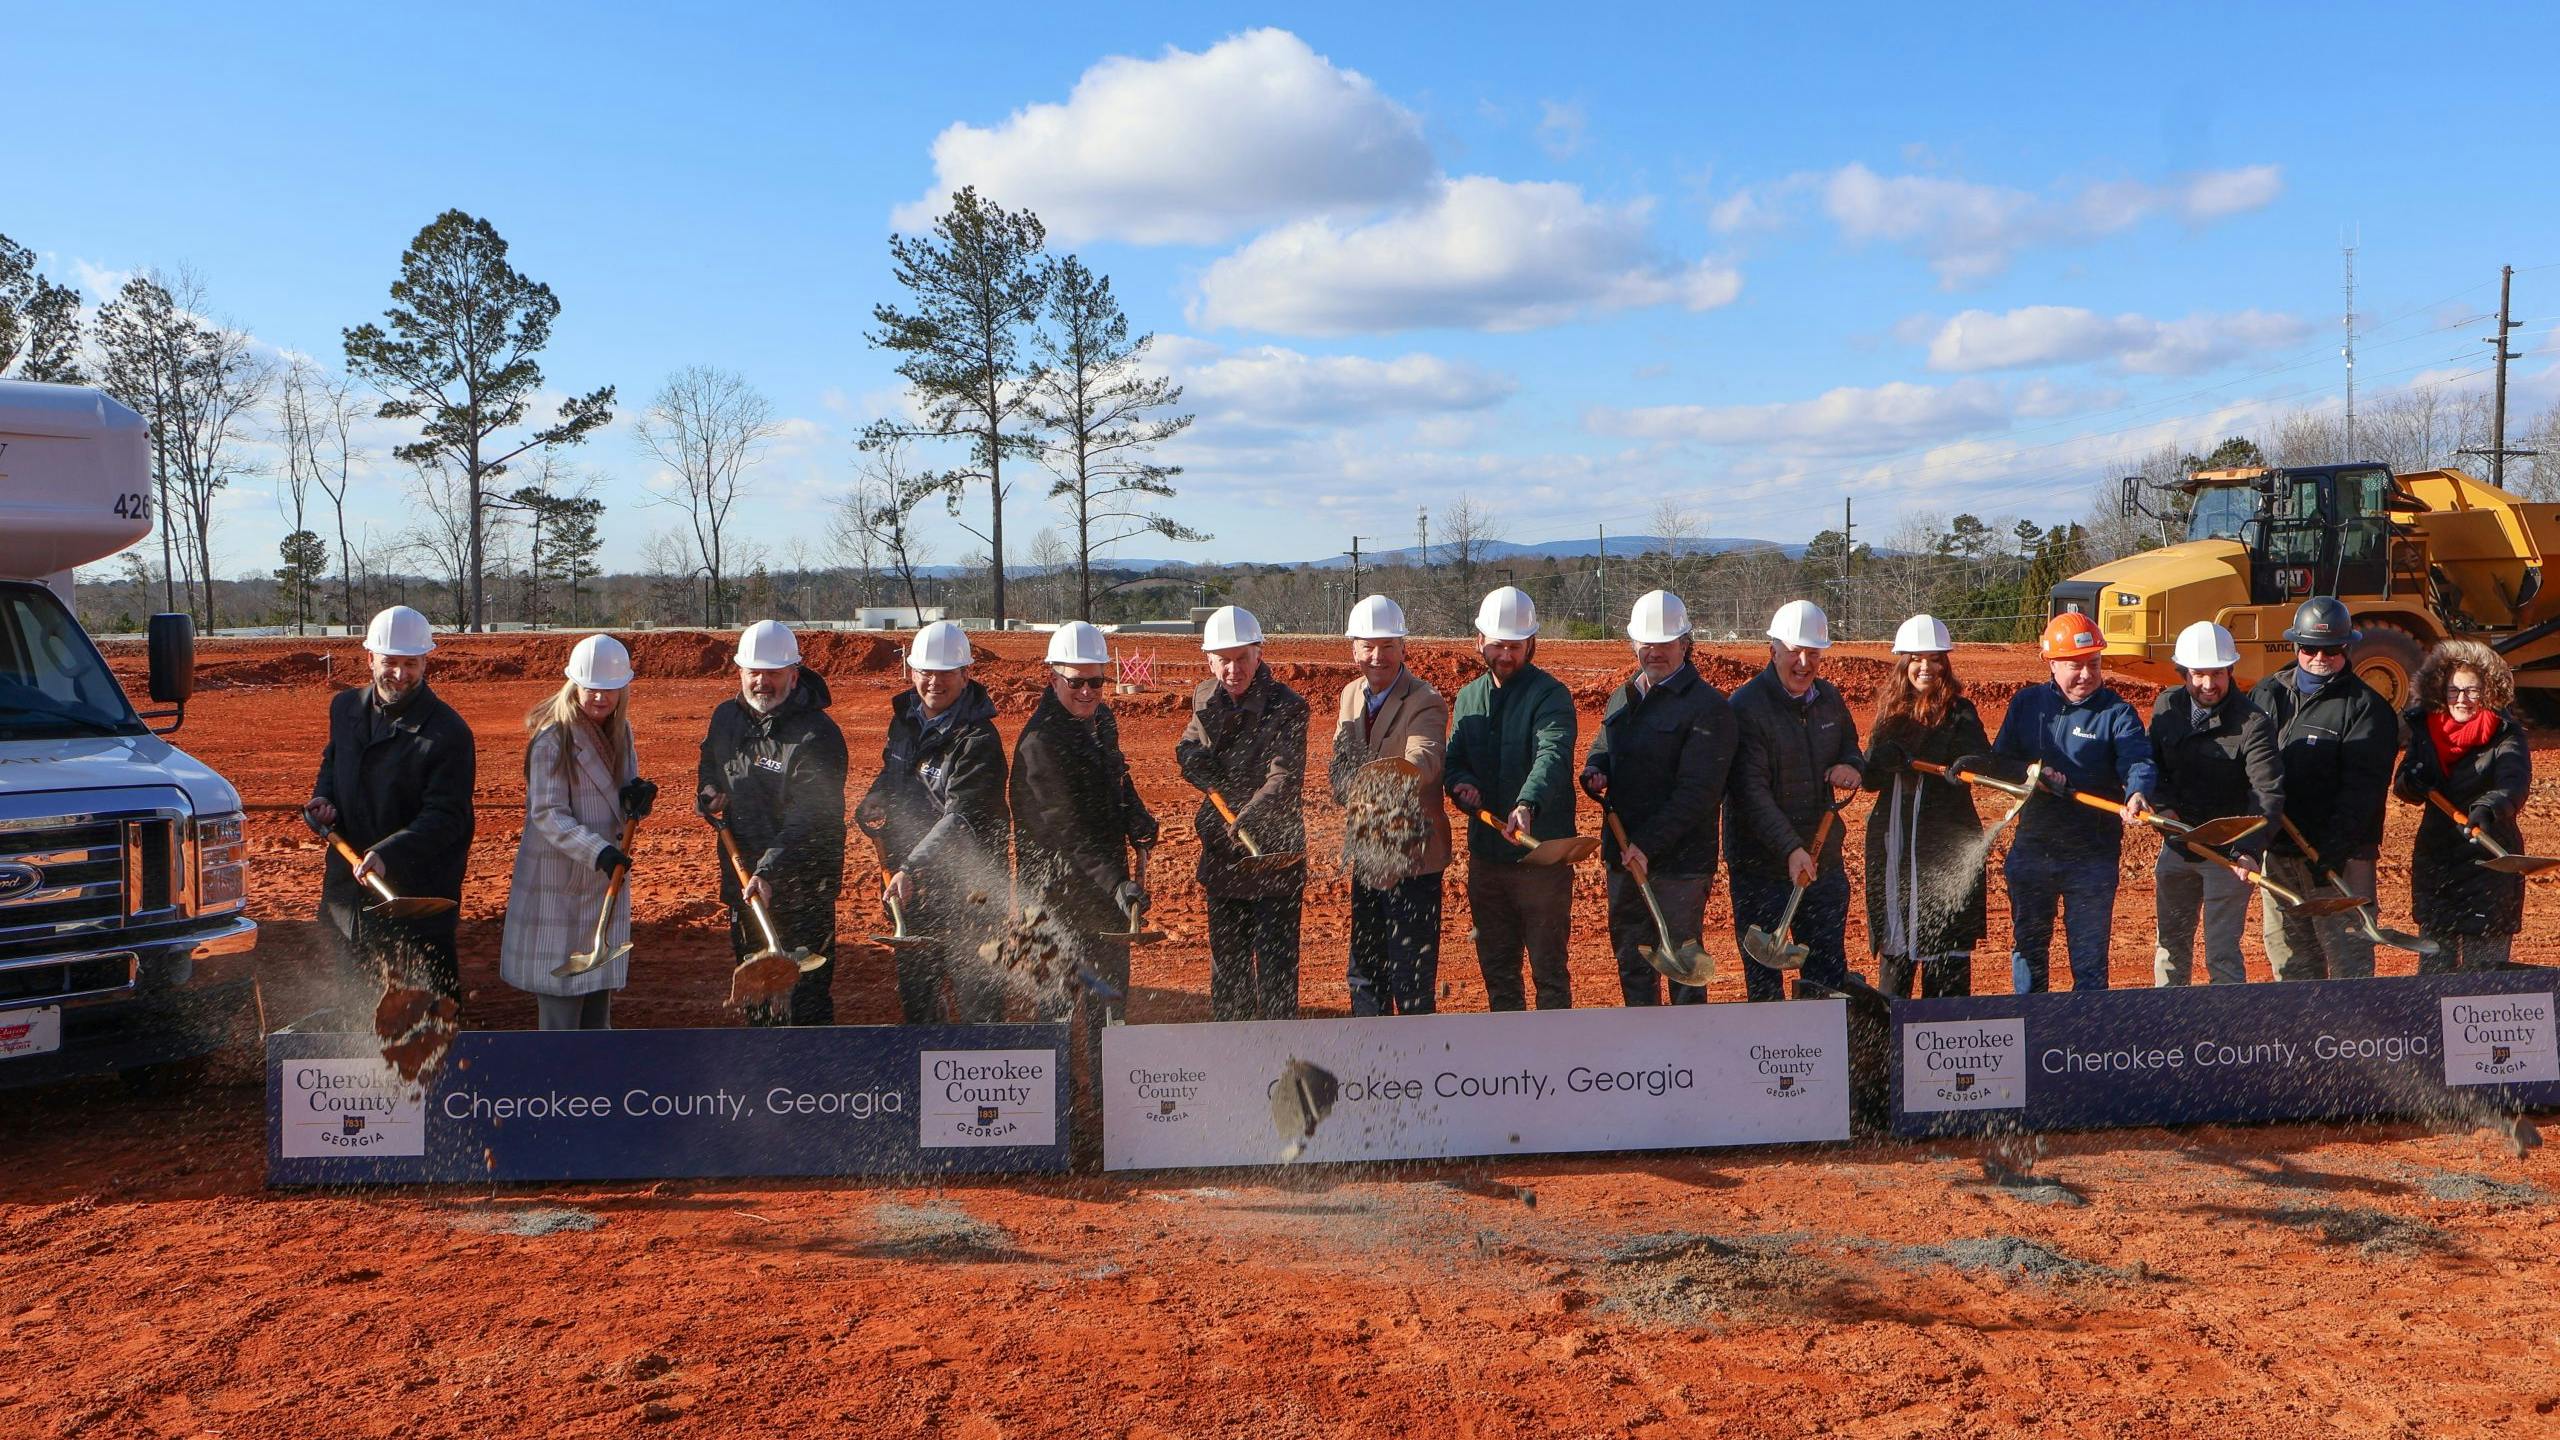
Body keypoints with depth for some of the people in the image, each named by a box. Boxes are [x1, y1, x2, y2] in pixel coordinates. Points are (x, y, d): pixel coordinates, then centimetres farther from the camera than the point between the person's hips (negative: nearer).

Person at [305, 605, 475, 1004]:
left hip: (419, 897, -6)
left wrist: (388, 854, -31)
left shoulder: (448, 732, -14)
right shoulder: (345, 708, 7)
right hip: (348, 887, 7)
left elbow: (445, 817, -18)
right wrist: (322, 799, 5)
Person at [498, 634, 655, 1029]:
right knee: (560, 1002, -3)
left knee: (600, 986, 15)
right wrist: (597, 852, -32)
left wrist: (637, 794, -10)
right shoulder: (553, 738, -15)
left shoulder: (620, 730, 7)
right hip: (558, 879, -7)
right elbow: (547, 813, -19)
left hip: (608, 878, 7)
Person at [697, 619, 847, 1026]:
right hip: (742, 877, 8)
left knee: (803, 996, -8)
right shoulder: (726, 718, 5)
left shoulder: (817, 735, -19)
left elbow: (808, 821, -26)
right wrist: (708, 794, 4)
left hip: (800, 890, -8)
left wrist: (769, 872, -37)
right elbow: (708, 766, 27)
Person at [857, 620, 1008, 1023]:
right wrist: (873, 805, 3)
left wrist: (912, 868, -39)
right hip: (906, 883, 8)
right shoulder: (904, 719, 7)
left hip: (965, 886, -8)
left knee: (975, 993, -5)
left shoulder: (979, 738, -18)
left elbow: (961, 818, -28)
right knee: (914, 989, 19)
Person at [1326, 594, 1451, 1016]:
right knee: (1364, 970, 18)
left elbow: (1425, 758, -35)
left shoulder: (1425, 702, -15)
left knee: (1411, 974, -1)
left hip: (1410, 855, -7)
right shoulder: (1351, 695, 9)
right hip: (1365, 852, 7)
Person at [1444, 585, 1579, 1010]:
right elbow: (1453, 760, 14)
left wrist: (1527, 805, -46)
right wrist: (1460, 782, -11)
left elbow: (1552, 755, -27)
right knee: (1495, 968, 16)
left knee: (1549, 968, 2)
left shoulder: (1551, 695, -10)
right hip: (1485, 855, 6)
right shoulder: (1469, 697, 11)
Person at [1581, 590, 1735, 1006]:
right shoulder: (1622, 698, 14)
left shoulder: (1707, 706, -10)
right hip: (1623, 857, 7)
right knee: (1631, 959, 16)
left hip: (1679, 862, -7)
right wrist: (1594, 773, 2)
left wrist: (1648, 845, -22)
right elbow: (1601, 751, 27)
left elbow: (1697, 791, -17)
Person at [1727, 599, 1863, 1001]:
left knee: (1831, 974, 14)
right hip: (1762, 866, -6)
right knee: (1764, 980, 3)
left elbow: (1850, 750, 25)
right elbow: (1751, 792, -20)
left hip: (1824, 860, 6)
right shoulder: (1745, 706, -13)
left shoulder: (1829, 698, 8)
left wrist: (1853, 767, -1)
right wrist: (1790, 849, -31)